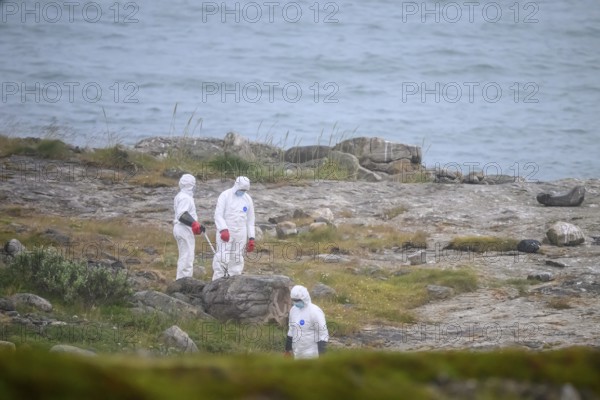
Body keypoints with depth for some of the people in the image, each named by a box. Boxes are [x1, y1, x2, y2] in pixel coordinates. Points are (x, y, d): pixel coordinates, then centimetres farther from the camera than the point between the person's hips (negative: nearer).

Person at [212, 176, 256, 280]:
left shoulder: (248, 199, 10)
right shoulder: (225, 195, -4)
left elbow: (250, 220, 14)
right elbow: (218, 214, -9)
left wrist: (251, 239, 9)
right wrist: (223, 230, -24)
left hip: (240, 234, 4)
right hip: (225, 232, -4)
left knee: (237, 260, 4)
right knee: (222, 258, -13)